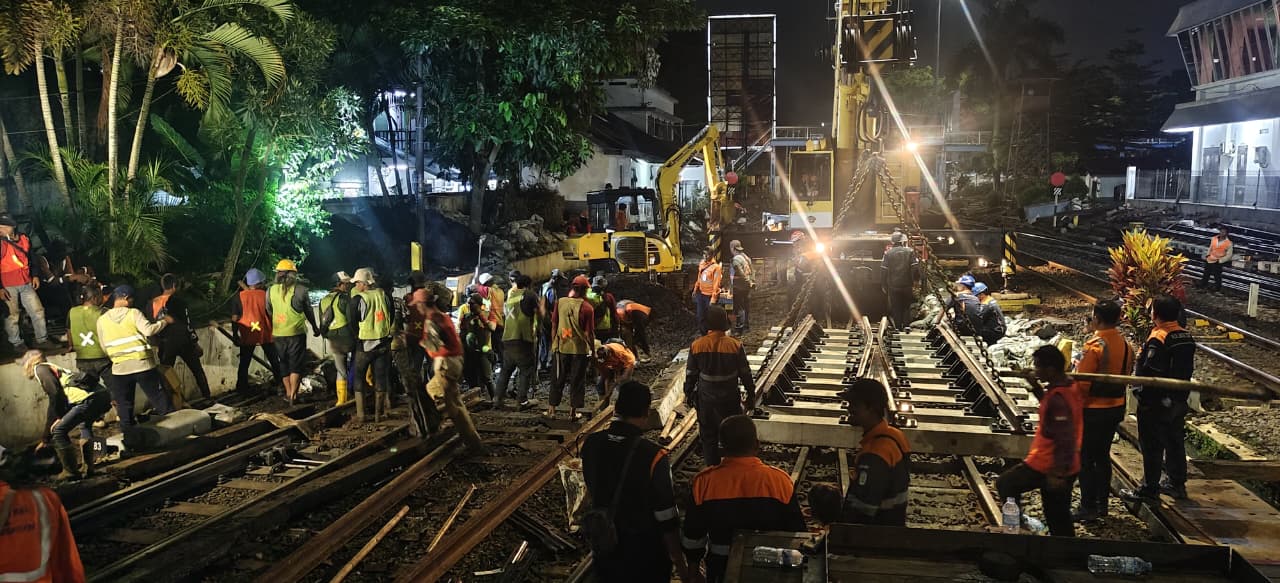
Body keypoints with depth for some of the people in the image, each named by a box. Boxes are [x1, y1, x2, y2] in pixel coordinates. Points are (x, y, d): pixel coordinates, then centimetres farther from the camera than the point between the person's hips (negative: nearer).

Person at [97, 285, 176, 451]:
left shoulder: (102, 320, 4)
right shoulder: (133, 313, -6)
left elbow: (104, 346, 10)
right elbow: (148, 330, -19)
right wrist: (164, 321, -5)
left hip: (120, 369, 3)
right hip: (143, 365, -2)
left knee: (124, 407, 8)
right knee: (160, 399, 6)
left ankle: (129, 442, 7)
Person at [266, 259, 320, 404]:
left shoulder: (271, 290, 0)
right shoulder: (300, 289, -7)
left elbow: (268, 312, 9)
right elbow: (308, 311, 3)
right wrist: (314, 327, 19)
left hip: (278, 333, 3)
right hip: (296, 332, -3)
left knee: (284, 363, 16)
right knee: (296, 364, 3)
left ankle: (288, 392, 23)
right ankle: (293, 395, -3)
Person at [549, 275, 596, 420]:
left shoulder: (559, 303, -3)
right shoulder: (586, 307, -11)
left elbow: (554, 326, 3)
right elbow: (590, 332, -9)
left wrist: (553, 344, 13)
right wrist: (592, 349, 3)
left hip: (561, 348, 3)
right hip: (580, 349, -3)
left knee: (558, 380, 14)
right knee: (577, 381, 8)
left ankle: (551, 409, 16)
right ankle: (573, 412, 12)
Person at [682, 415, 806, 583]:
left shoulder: (704, 482, -19)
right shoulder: (780, 480, -20)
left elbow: (692, 537, -7)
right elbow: (797, 533, -10)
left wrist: (693, 566, 11)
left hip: (722, 569, 1)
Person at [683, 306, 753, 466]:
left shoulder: (697, 346, -11)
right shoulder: (735, 345, -15)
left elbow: (690, 373, -1)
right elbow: (745, 373, -5)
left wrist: (688, 393, 13)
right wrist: (750, 391, 10)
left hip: (705, 399, 1)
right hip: (729, 399, -1)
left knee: (708, 435, 14)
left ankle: (710, 466, 21)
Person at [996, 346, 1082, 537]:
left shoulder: (1058, 398, -25)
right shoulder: (1069, 386, 3)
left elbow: (1064, 439, -27)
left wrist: (1058, 473, -24)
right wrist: (1035, 385, 8)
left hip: (1047, 466, -9)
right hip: (1068, 467, 9)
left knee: (1005, 484, 10)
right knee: (1060, 520, 19)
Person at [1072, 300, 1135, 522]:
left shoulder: (1094, 345, -21)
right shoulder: (1125, 344, 4)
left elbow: (1082, 383, -20)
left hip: (1093, 410, -8)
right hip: (1116, 408, 8)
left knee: (1085, 459, 2)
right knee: (1103, 456, 17)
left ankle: (1088, 507, 5)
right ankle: (1102, 503, 24)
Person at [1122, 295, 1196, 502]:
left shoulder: (1158, 339, -22)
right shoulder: (1187, 337, 5)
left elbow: (1149, 372, -26)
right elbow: (1189, 368, 13)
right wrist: (1181, 393, 19)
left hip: (1156, 402, -8)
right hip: (1179, 401, 8)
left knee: (1152, 446, 1)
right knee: (1174, 442, 18)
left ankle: (1149, 488, 9)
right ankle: (1177, 484, 28)